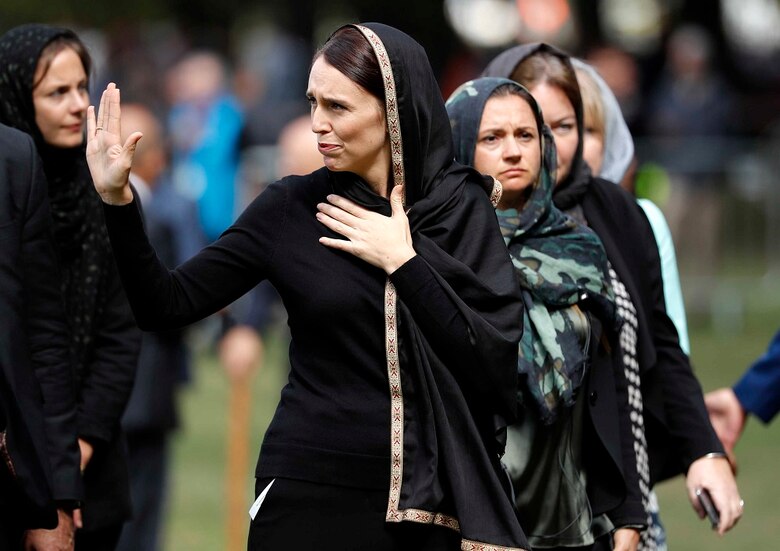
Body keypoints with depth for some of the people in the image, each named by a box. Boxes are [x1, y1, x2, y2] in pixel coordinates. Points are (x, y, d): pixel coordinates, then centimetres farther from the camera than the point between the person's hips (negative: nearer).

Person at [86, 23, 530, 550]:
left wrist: (403, 262, -13)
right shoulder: (291, 208, -1)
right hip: (310, 492, 0)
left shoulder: (462, 207, -2)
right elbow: (167, 306, -3)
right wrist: (117, 199, -14)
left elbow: (496, 360, -9)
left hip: (429, 502, 0)